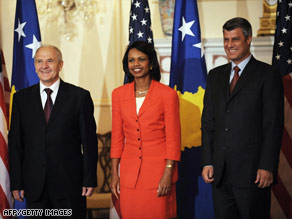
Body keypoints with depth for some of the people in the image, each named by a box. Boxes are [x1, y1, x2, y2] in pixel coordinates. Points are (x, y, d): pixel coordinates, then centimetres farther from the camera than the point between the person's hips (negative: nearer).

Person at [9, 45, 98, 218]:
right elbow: (15, 142, 6)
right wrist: (16, 183, 1)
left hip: (70, 184, -2)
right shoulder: (21, 98, 7)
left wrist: (90, 180, -5)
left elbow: (89, 141, 0)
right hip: (34, 186, 2)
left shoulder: (80, 96, 0)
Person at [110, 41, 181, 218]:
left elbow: (173, 138, -4)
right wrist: (115, 174, 6)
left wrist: (168, 174, -10)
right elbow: (117, 137, 9)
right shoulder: (119, 94, 6)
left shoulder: (168, 94, -5)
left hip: (158, 170, -3)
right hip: (129, 173, 3)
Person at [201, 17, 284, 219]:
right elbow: (208, 122, 13)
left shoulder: (267, 75, -2)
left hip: (252, 171, -5)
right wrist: (207, 162, 5)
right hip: (220, 172, 5)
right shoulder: (215, 76, 15)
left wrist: (267, 167, -13)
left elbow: (273, 125, -7)